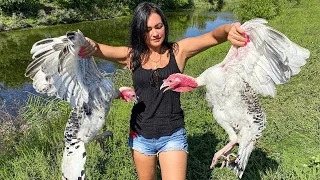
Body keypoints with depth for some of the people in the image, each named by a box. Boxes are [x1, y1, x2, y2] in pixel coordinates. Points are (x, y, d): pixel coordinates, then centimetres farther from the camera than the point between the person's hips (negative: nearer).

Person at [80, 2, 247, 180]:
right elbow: (97, 49, -15)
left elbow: (214, 36, -19)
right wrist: (89, 46, -40)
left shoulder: (179, 51, -7)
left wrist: (229, 29, -42)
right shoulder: (132, 55, -4)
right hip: (141, 136, 3)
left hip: (173, 136, -2)